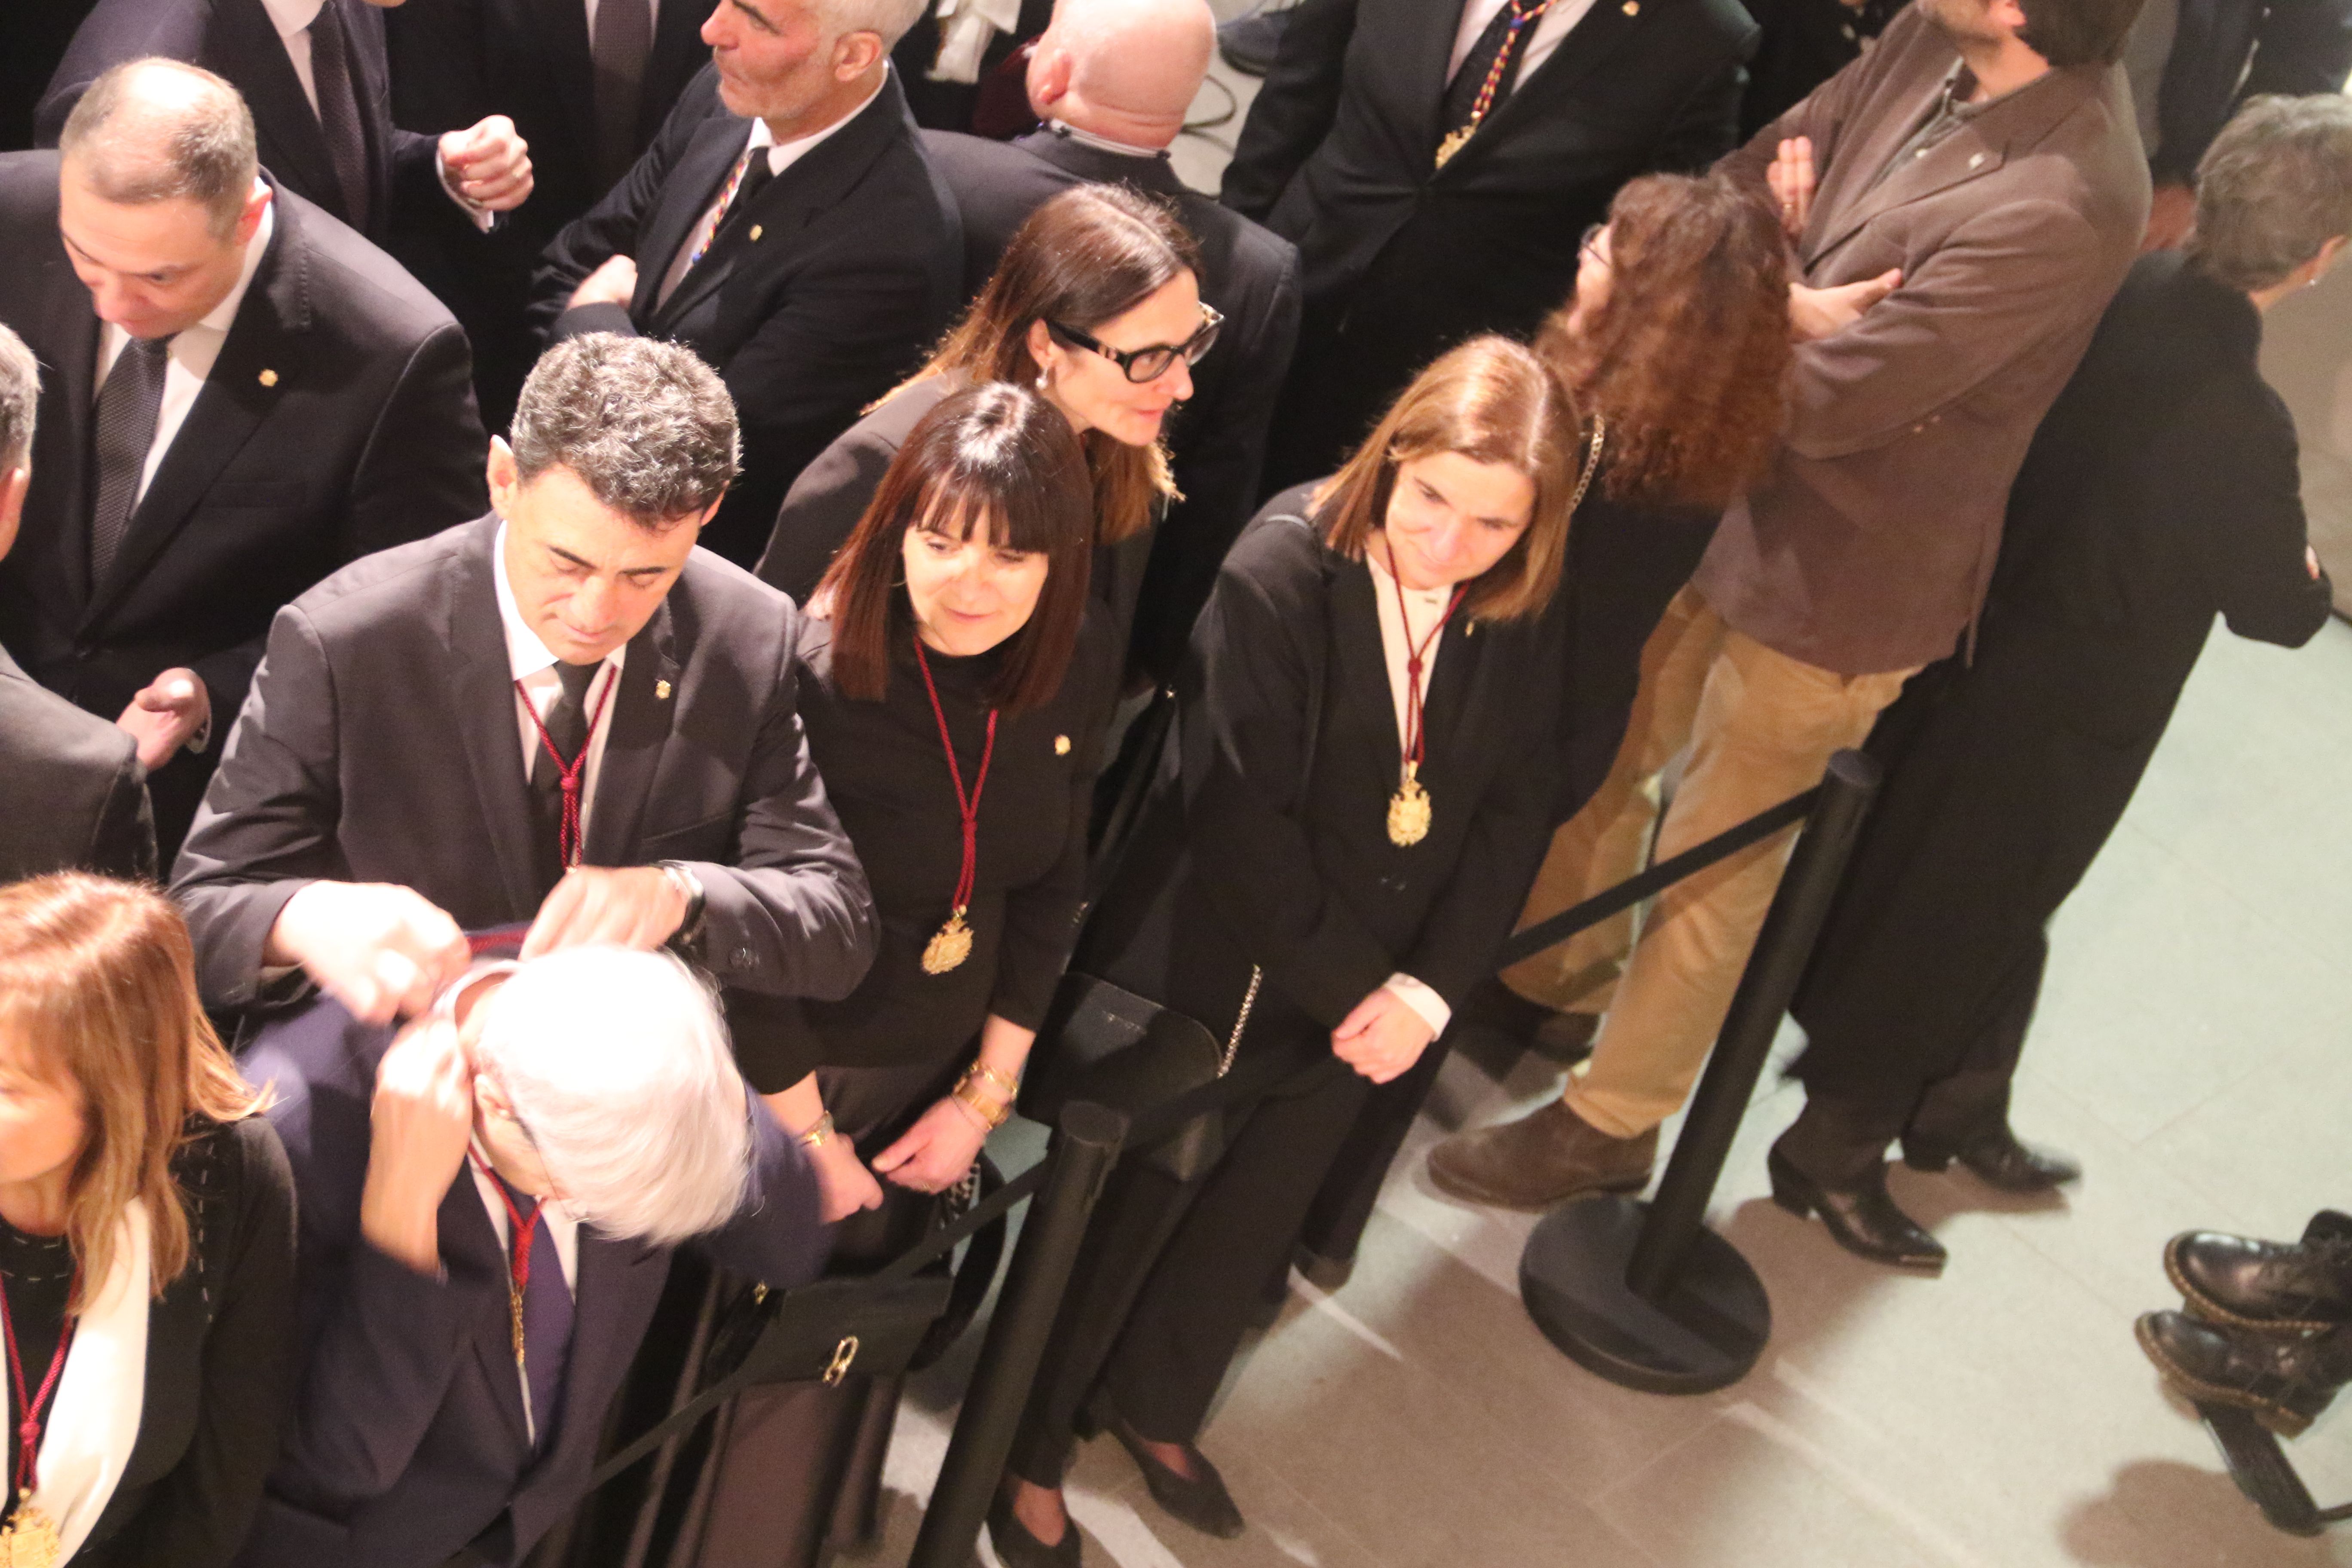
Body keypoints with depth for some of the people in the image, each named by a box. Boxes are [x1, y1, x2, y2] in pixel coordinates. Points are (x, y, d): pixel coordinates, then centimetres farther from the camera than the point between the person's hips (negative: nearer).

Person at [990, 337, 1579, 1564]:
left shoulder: (1520, 620, -7)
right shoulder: (1281, 568, -24)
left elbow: (1510, 816, -1)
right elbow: (1242, 820, -24)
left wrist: (1428, 987, -11)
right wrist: (1348, 986, -18)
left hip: (1363, 1002, 6)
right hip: (1206, 977, -5)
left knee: (1253, 1217, 24)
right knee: (1121, 1212, 13)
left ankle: (1153, 1405, 51)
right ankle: (1027, 1449, 38)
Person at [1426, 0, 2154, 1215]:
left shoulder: (2060, 203, -31)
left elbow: (1825, 401, -26)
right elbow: (1750, 179, 3)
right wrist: (1786, 306, -16)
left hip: (1833, 571, -7)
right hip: (1723, 494, 8)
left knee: (1714, 863, 10)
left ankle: (1607, 1126, 30)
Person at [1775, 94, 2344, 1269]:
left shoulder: (2116, 294, -12)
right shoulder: (2239, 424, -32)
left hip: (1980, 646, 7)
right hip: (2060, 726, -7)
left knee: (1996, 912, 25)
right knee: (1954, 920, 12)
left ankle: (1959, 1117, 47)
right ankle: (1836, 1150, 30)